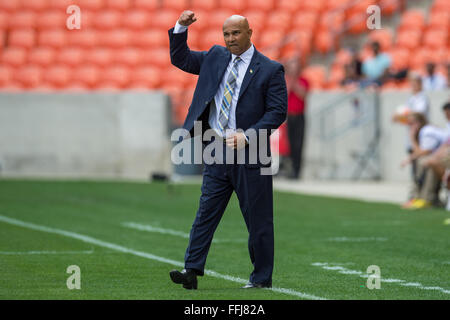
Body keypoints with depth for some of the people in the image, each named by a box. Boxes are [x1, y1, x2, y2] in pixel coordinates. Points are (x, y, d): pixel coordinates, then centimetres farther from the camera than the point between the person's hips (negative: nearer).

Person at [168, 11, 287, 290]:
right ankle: (192, 270, -2)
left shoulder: (270, 69, -3)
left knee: (258, 219, 3)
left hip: (249, 153, -4)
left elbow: (278, 112, -7)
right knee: (206, 212, -1)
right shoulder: (216, 57, 12)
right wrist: (181, 27, 2)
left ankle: (262, 277, 12)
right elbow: (180, 58, 18)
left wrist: (247, 136, -18)